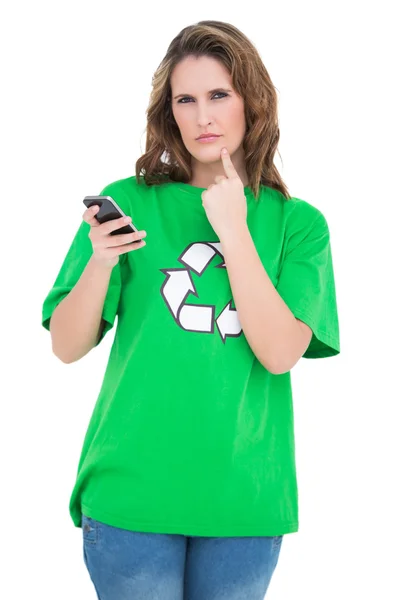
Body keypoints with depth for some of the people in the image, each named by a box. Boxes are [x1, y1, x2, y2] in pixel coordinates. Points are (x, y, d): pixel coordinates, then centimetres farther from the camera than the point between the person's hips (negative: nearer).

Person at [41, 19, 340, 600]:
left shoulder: (296, 221, 3)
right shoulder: (128, 202, 1)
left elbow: (280, 352, -10)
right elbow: (67, 347, 0)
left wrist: (233, 231, -12)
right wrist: (101, 263, -17)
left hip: (243, 499, 1)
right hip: (131, 487, -1)